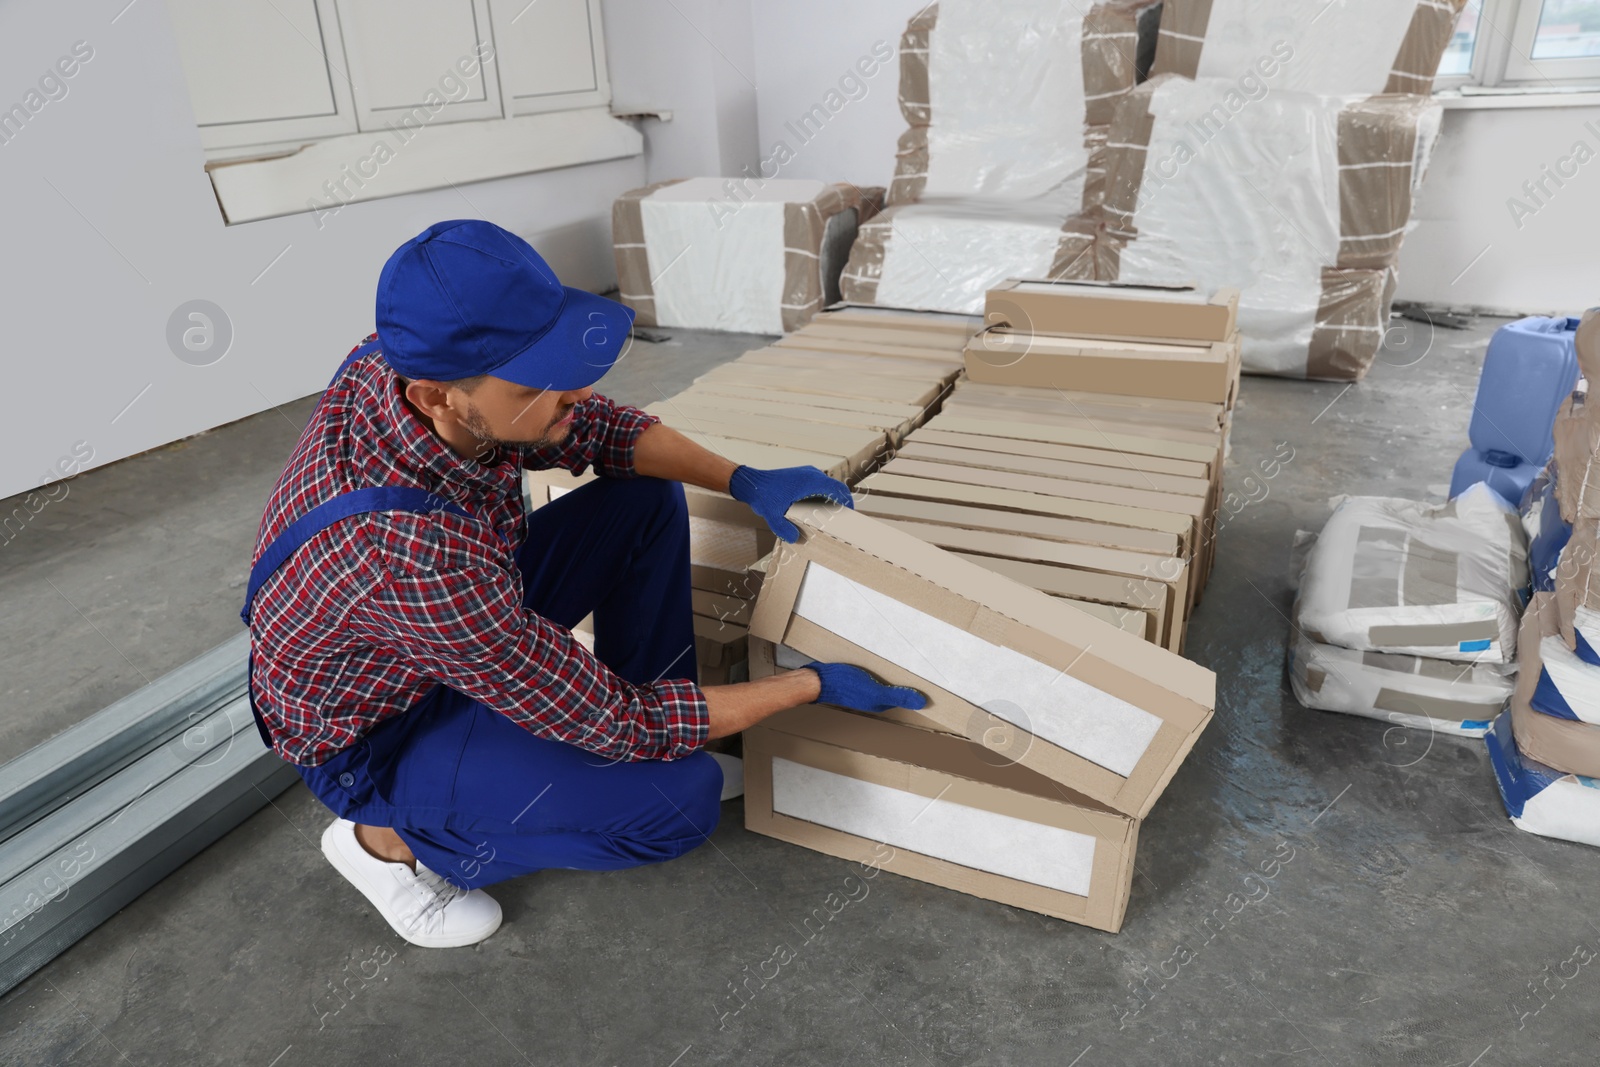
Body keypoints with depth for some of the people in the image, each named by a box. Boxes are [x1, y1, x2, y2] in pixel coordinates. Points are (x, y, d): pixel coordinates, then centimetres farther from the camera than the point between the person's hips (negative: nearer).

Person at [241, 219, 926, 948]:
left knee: (649, 500, -3)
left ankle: (668, 724, 11)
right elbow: (611, 723, -31)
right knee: (682, 798, -21)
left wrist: (742, 481, -16)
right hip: (377, 732, -7)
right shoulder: (414, 554, -43)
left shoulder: (414, 363, -22)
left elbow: (597, 428, -4)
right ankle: (388, 840, -1)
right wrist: (813, 685, -23)